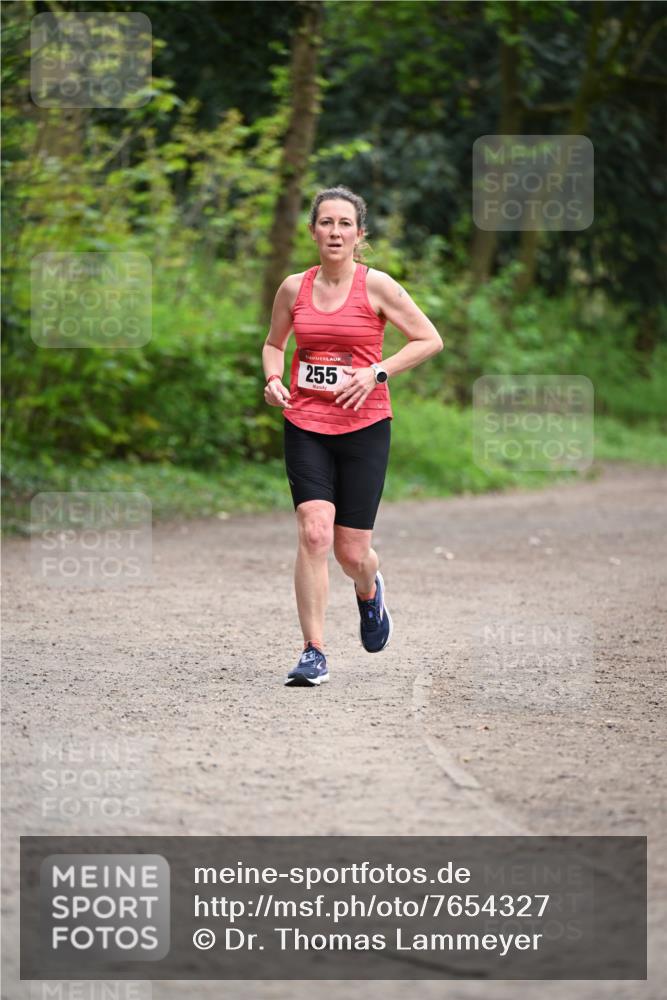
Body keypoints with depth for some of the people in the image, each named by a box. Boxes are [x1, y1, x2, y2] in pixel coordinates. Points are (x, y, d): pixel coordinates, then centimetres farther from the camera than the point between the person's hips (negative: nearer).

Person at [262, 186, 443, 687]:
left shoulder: (376, 286, -4)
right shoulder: (294, 288, 4)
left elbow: (430, 340, -1)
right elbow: (274, 343, 21)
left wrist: (377, 372, -12)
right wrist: (273, 379, 0)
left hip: (365, 426, -1)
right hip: (305, 427, 2)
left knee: (351, 551, 2)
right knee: (314, 533, -16)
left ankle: (369, 591, 41)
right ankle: (314, 653, -10)